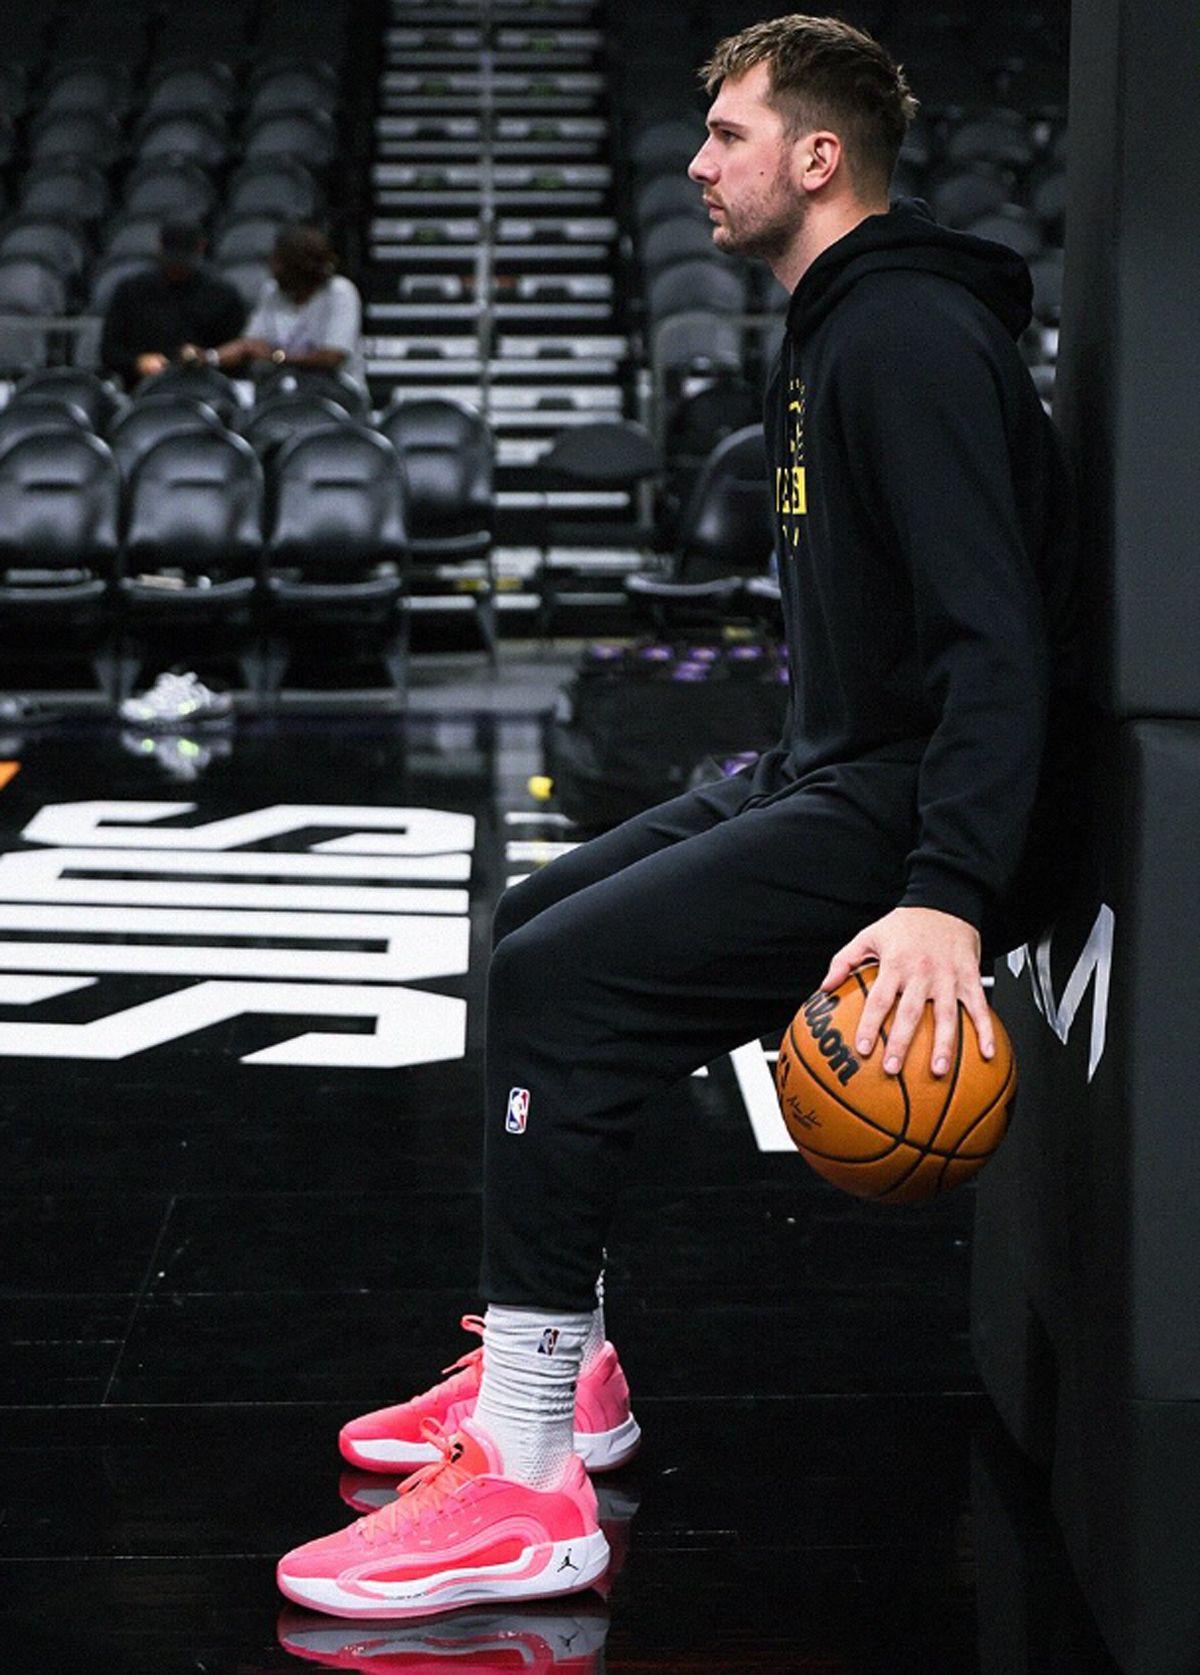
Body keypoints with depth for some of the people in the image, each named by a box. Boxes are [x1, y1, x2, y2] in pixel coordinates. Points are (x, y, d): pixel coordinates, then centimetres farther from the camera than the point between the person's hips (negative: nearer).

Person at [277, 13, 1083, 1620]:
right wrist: (798, 780, 24)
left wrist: (947, 894, -35)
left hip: (920, 815, -11)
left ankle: (526, 1500, -17)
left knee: (563, 980, -21)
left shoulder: (912, 339, -17)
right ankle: (553, 1364, 24)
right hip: (833, 775, 11)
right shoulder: (833, 333, 16)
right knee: (538, 923, 16)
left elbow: (998, 633, -27)